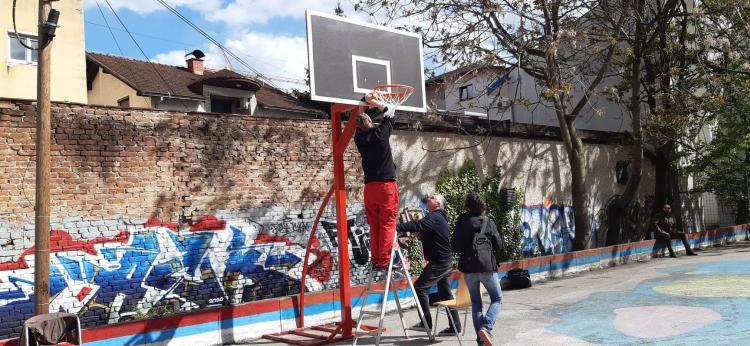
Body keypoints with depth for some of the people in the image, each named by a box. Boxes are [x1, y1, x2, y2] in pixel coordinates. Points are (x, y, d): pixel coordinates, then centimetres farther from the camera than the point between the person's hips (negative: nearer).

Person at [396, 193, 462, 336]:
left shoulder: (434, 218, -14)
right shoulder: (439, 218, 18)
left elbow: (416, 225, -30)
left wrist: (397, 227, -33)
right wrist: (422, 236, 4)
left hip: (438, 263, -10)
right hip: (445, 262, 10)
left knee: (420, 287, -7)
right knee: (445, 293, 12)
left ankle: (426, 322, -4)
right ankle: (455, 326, 16)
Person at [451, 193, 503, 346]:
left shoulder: (461, 222, 1)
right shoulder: (488, 222, -1)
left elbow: (455, 247, 0)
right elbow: (499, 245, 1)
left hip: (468, 268, 2)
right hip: (487, 266, -2)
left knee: (476, 302, 13)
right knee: (496, 299, 10)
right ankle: (486, 327, -13)